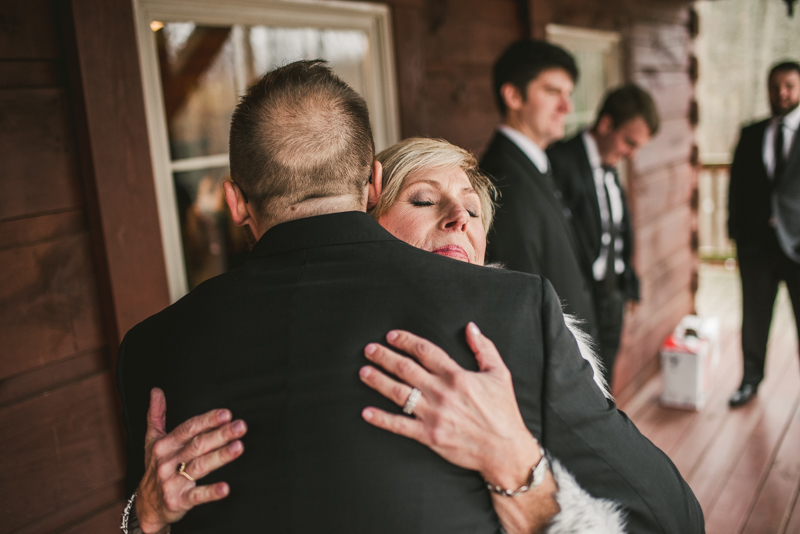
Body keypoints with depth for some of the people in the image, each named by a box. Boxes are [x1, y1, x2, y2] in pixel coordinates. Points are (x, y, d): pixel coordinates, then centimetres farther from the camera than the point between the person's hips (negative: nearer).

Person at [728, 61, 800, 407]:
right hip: (757, 241, 3)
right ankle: (751, 378, 29)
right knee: (754, 317, 13)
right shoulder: (751, 134, 11)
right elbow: (737, 184, 11)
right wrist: (736, 230, 4)